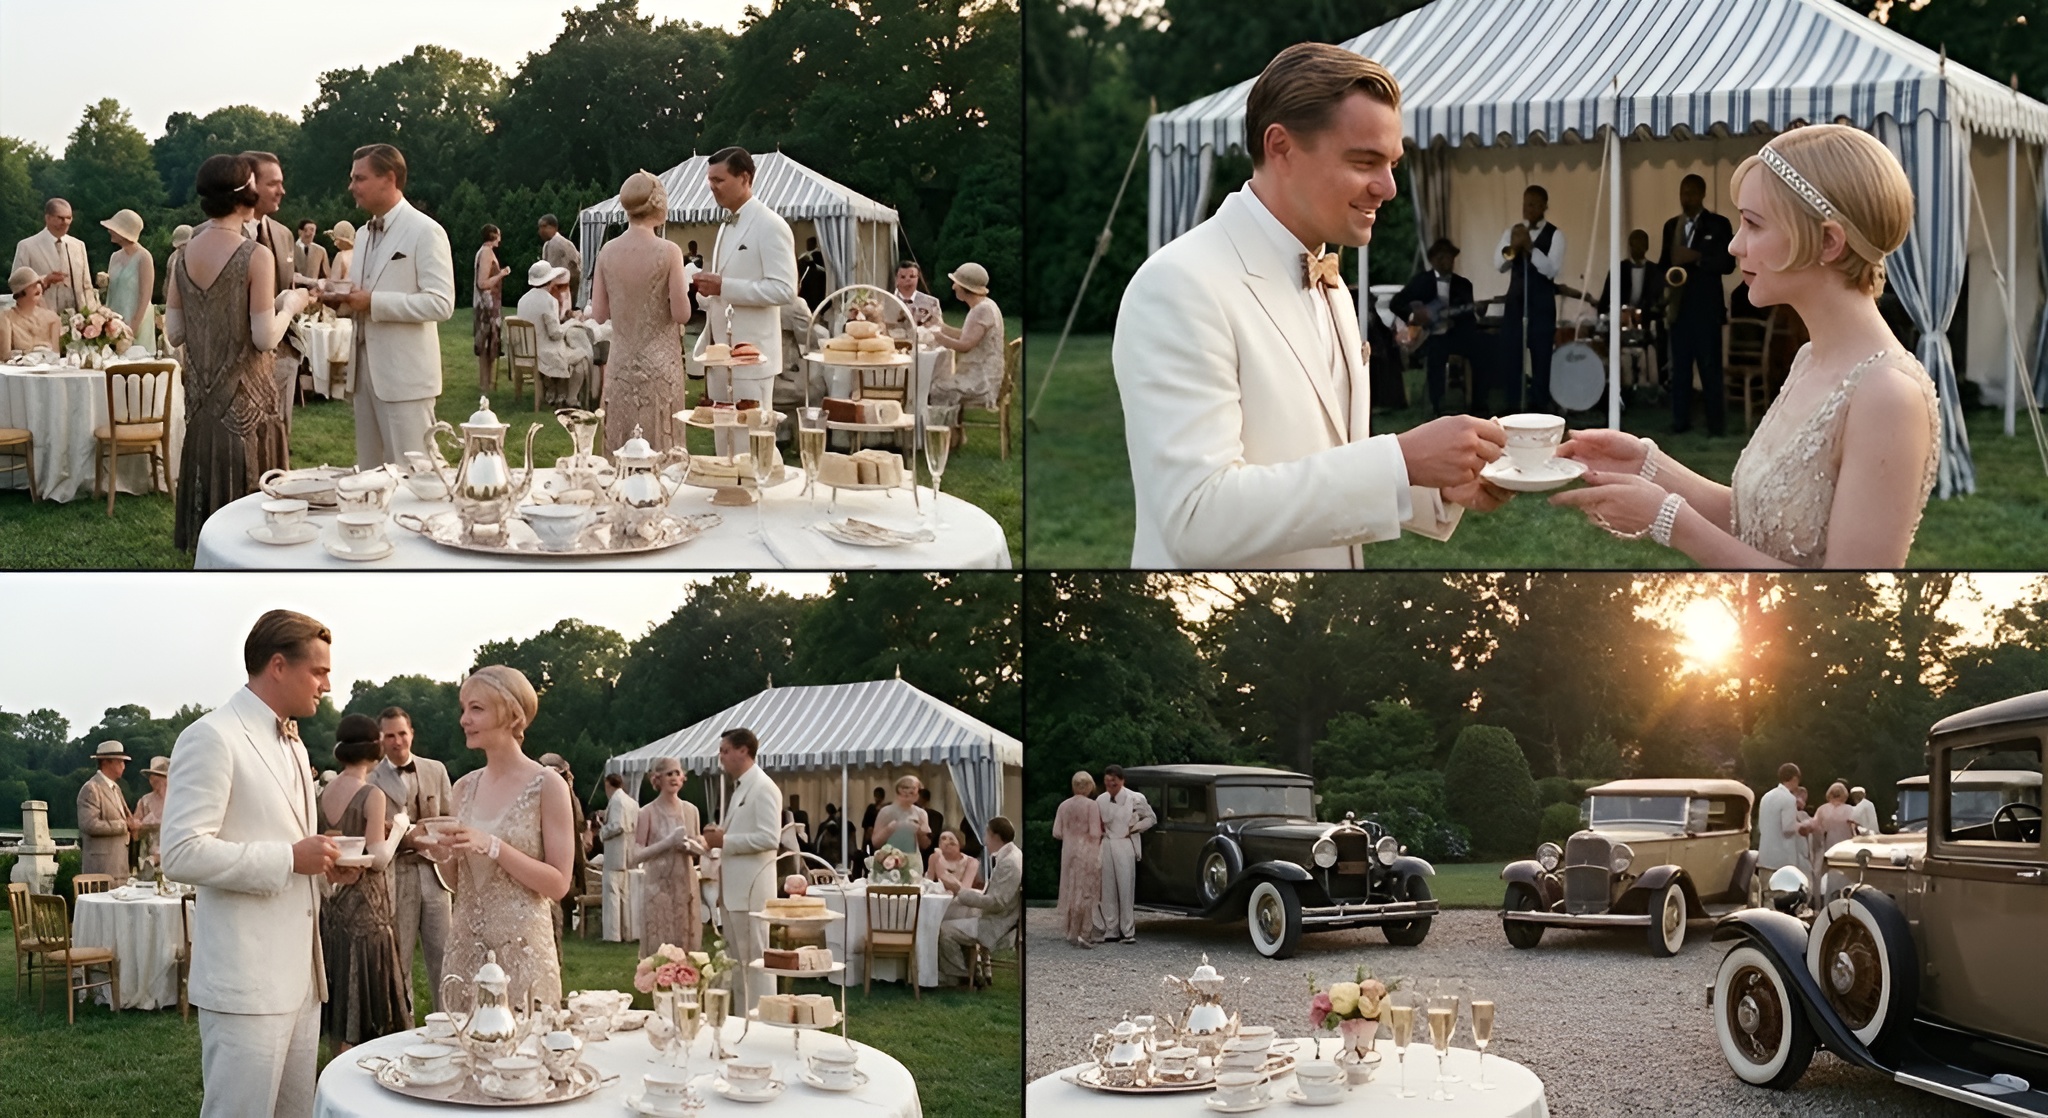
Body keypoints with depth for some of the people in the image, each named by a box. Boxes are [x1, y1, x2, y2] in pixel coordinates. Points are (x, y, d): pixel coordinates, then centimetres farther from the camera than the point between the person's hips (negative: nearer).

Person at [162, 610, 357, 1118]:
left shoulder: (293, 744, 20)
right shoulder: (213, 737, -10)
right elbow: (182, 853, -18)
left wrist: (325, 863, 9)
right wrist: (290, 858, -17)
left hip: (298, 976, 9)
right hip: (246, 980, -9)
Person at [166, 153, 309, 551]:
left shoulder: (185, 254, 1)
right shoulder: (255, 257, -15)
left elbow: (174, 333, 4)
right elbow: (265, 338, -16)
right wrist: (290, 305, 1)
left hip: (202, 396, 6)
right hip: (245, 398, -6)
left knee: (209, 480, 15)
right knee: (248, 500, 4)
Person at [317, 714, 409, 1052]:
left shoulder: (324, 793, 4)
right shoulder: (373, 795, -15)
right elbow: (378, 859, -18)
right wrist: (397, 828, -4)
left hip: (332, 905, 7)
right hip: (364, 905, -7)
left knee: (341, 1003, 15)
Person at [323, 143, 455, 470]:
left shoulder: (425, 232, -10)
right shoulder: (365, 234, 16)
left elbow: (440, 304, -19)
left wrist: (373, 303, -20)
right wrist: (344, 300, 2)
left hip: (405, 374, -8)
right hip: (367, 370, 8)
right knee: (369, 473, 12)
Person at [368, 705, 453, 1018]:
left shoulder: (436, 770, 10)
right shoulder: (371, 780, -1)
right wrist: (404, 839, -17)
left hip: (432, 871, 3)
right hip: (394, 876, -2)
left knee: (442, 955, 2)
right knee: (398, 958, 3)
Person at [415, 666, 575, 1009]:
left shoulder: (547, 785, -7)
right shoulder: (465, 788, 9)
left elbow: (558, 884, -11)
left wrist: (493, 847, -19)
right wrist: (442, 854, -4)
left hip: (521, 950, -5)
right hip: (465, 948, 5)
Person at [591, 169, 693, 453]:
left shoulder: (608, 252, 0)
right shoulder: (667, 252, -12)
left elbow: (599, 314, 4)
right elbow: (681, 314, -12)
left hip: (620, 364, 4)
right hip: (659, 363, -4)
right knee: (660, 454, 2)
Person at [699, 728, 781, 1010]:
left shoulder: (763, 788, -13)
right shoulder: (740, 788, 17)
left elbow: (770, 838, -22)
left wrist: (725, 841, -19)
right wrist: (721, 834, 8)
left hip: (751, 888, -10)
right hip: (734, 887, 10)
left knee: (755, 958, -6)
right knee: (736, 960, 13)